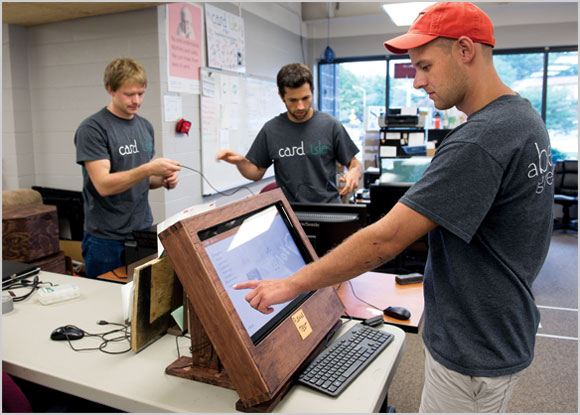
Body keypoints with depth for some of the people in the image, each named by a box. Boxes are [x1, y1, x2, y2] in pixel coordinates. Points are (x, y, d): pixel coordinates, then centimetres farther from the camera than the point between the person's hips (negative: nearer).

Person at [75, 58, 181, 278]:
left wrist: (163, 180, -3)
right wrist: (149, 169, -29)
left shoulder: (145, 126, 10)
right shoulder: (92, 129, -11)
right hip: (107, 240, -6)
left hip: (144, 233, 6)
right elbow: (103, 184, -19)